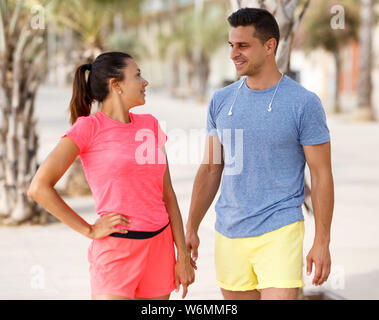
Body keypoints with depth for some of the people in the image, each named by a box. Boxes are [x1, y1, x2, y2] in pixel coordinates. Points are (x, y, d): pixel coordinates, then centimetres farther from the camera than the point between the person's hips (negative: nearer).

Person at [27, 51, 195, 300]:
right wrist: (90, 231, -9)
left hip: (159, 246, 6)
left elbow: (167, 195, 12)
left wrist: (183, 255, 7)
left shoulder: (150, 125, 11)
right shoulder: (89, 127, -6)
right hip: (115, 249, -6)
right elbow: (39, 187, -12)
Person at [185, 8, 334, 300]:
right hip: (229, 236, 5)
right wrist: (191, 228, 11)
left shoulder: (304, 103, -7)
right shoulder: (221, 101, 7)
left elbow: (322, 175, -4)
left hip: (279, 232, -4)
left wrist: (322, 243, -7)